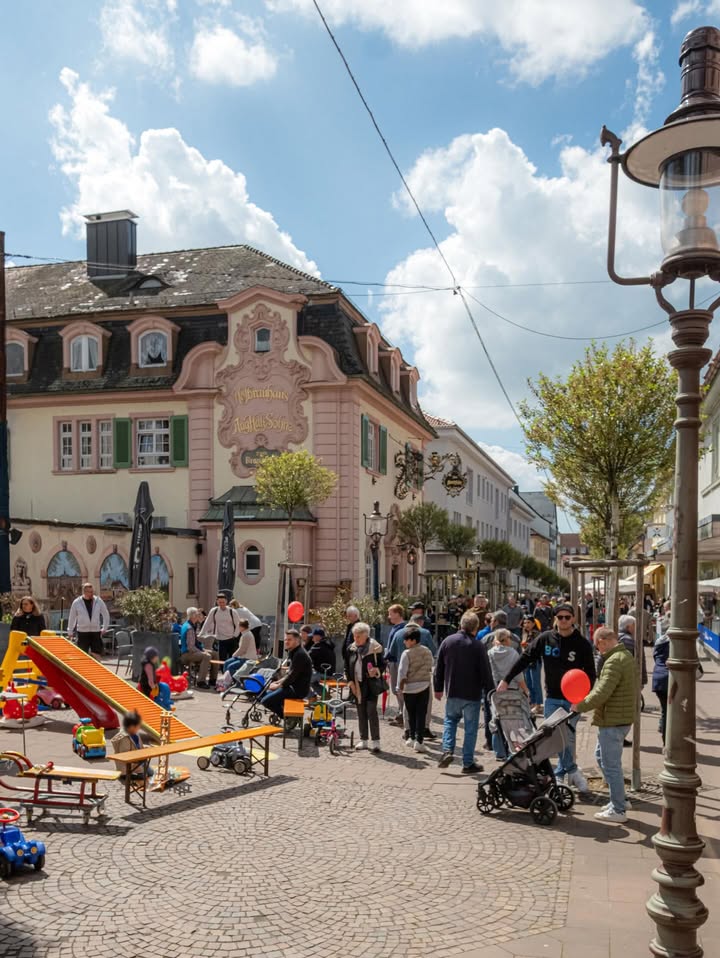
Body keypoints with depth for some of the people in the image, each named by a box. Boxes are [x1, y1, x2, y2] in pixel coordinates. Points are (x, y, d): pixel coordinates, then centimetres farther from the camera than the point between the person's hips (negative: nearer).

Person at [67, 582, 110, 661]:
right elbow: (72, 618, 10)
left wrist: (104, 628, 8)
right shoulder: (76, 603, -1)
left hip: (96, 632, 1)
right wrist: (70, 633, 12)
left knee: (97, 656, -2)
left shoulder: (98, 601, 2)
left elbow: (106, 615, 13)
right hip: (82, 633, -1)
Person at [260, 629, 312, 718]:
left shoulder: (300, 655, -19)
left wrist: (278, 686, -10)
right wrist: (277, 682, 8)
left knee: (265, 701, -14)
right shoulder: (293, 653, 14)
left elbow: (292, 675, -21)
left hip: (298, 690, -11)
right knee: (266, 693, 22)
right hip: (293, 686, 11)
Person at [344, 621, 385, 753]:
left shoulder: (375, 648, -7)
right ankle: (363, 739, 19)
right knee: (361, 712, 10)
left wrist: (376, 671, -22)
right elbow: (347, 667, 11)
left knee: (371, 711, -8)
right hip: (357, 685, 4)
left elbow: (382, 664, -2)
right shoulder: (351, 649, 5)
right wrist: (351, 682, 2)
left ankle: (375, 740, -2)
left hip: (371, 685, -4)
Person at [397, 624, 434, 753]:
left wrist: (400, 685, -4)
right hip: (424, 686, 2)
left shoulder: (407, 653, -14)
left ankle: (411, 738, 21)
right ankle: (419, 741, -2)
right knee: (421, 714, 3)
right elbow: (430, 668, 9)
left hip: (410, 688, -2)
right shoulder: (427, 651, 1)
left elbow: (402, 672, -13)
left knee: (411, 714, 14)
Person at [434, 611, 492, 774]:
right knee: (471, 728, 7)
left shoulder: (448, 641, -1)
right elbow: (485, 672, -10)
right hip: (472, 694, -3)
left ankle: (447, 750, 4)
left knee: (450, 720, 22)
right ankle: (468, 764, 11)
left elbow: (439, 668, 5)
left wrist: (438, 688, 15)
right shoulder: (479, 646, -13)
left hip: (452, 693, 3)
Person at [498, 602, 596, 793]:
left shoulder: (582, 643, -5)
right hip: (552, 697, 3)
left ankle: (561, 773, 3)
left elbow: (590, 673, -3)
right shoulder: (545, 639, 0)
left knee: (566, 734, -13)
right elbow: (525, 659, 5)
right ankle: (573, 772, 15)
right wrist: (506, 680, 2)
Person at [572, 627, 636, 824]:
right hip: (623, 717, 10)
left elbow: (602, 693, -27)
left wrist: (580, 706, -14)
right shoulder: (626, 656, 11)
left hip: (613, 721, -10)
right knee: (601, 756, 22)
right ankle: (617, 799, 28)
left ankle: (618, 811, 8)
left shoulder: (614, 661, -21)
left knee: (611, 765, 0)